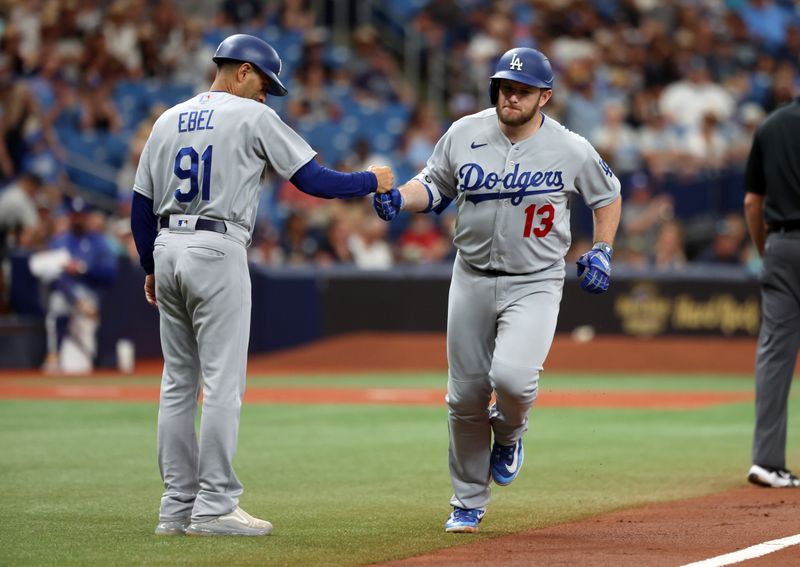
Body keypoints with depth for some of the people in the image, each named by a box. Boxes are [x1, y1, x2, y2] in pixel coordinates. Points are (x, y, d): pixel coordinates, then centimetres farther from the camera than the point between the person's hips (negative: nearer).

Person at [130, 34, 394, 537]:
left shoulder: (168, 121, 15)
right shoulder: (253, 117, -2)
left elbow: (141, 203, 15)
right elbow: (313, 179, -5)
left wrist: (151, 267, 23)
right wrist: (372, 181, 9)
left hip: (167, 249, 7)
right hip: (217, 251, -7)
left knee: (179, 382, 10)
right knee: (223, 382, -6)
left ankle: (178, 506, 11)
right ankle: (214, 508, -9)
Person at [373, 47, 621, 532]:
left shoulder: (571, 150, -8)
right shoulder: (464, 134, -3)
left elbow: (608, 195, 9)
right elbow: (434, 185, 10)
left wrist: (601, 251, -1)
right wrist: (399, 198, -10)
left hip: (535, 283, -3)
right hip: (472, 278, 3)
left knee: (511, 376, -26)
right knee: (466, 394, 6)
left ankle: (508, 432, 11)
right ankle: (468, 503, 23)